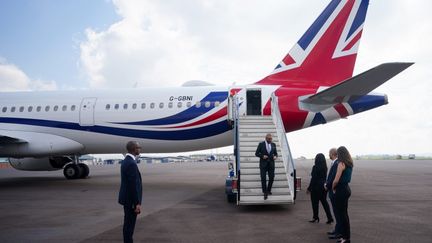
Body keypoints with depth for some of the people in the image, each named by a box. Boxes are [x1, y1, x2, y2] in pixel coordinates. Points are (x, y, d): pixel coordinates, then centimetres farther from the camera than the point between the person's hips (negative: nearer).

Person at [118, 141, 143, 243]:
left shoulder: (125, 161, 9)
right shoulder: (131, 164, -23)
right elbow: (134, 185, -24)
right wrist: (137, 203, -21)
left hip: (127, 198, 10)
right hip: (131, 199, -10)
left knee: (128, 223, 18)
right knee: (130, 224, 0)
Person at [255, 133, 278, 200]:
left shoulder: (273, 144, 9)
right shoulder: (261, 144, -1)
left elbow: (275, 153, 16)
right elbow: (256, 153, 0)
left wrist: (275, 156, -6)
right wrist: (262, 156, -16)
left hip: (271, 164, 3)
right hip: (263, 164, -3)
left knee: (271, 178, 2)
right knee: (263, 178, -6)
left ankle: (268, 190, 23)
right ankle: (265, 192, 1)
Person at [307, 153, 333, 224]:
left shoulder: (315, 167, -17)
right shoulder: (324, 167, 5)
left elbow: (313, 179, -16)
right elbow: (325, 177, 9)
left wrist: (309, 188, -9)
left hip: (316, 187, -7)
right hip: (324, 186, 7)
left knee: (315, 202, 6)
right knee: (324, 201, 12)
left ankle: (315, 218, 15)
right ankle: (329, 218, 8)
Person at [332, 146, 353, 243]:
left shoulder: (341, 164, -17)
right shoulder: (349, 164, 9)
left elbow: (336, 180, -20)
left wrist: (333, 188, -2)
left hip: (341, 190, -9)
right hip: (346, 189, 9)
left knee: (342, 214, 0)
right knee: (344, 214, 17)